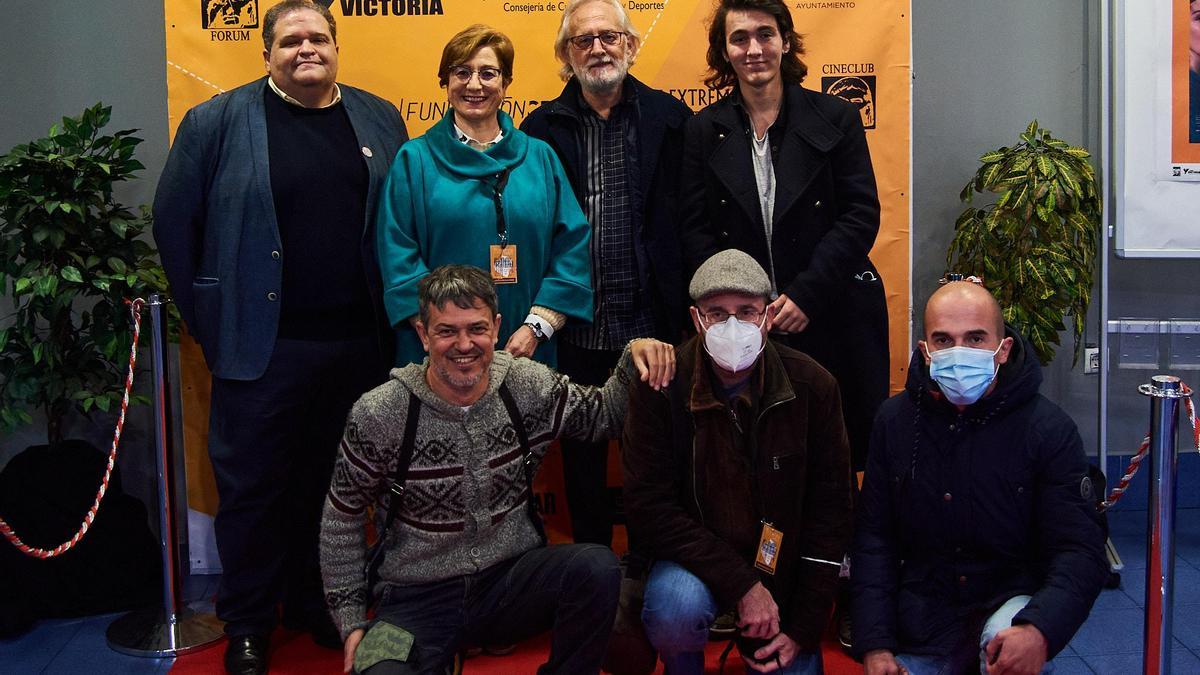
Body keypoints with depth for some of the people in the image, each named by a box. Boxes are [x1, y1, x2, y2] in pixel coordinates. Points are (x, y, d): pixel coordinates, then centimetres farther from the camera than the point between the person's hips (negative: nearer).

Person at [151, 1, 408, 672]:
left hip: (359, 346, 3)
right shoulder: (216, 123, -1)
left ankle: (315, 603, 33)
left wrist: (391, 316, 5)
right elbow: (175, 223, 1)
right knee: (253, 488, 6)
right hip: (262, 347, -3)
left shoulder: (380, 120, 8)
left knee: (337, 483, 14)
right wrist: (212, 322, -1)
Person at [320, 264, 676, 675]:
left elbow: (604, 415, 11)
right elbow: (343, 518, 1)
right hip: (418, 599, -2)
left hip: (514, 578, 2)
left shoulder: (530, 386, -4)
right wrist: (351, 620, 1)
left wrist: (635, 359, -8)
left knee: (598, 568, -27)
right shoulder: (379, 415, -10)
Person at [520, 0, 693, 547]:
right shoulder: (543, 128, 3)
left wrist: (689, 306, -6)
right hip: (578, 331, 1)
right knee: (582, 456, 14)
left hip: (652, 323, 0)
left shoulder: (670, 117, 2)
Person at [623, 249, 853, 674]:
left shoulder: (813, 386, -10)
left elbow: (830, 511, -5)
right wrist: (741, 584, -24)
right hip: (693, 560, -2)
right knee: (677, 608, -31)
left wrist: (804, 630, -8)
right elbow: (649, 507, -17)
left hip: (782, 565, 2)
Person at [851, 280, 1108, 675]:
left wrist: (1039, 630, -35)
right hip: (921, 624, 3)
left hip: (1010, 604, -3)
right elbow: (874, 539, 0)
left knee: (1003, 639, -34)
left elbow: (1080, 551, -15)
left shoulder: (1049, 430, -11)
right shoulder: (895, 420, -2)